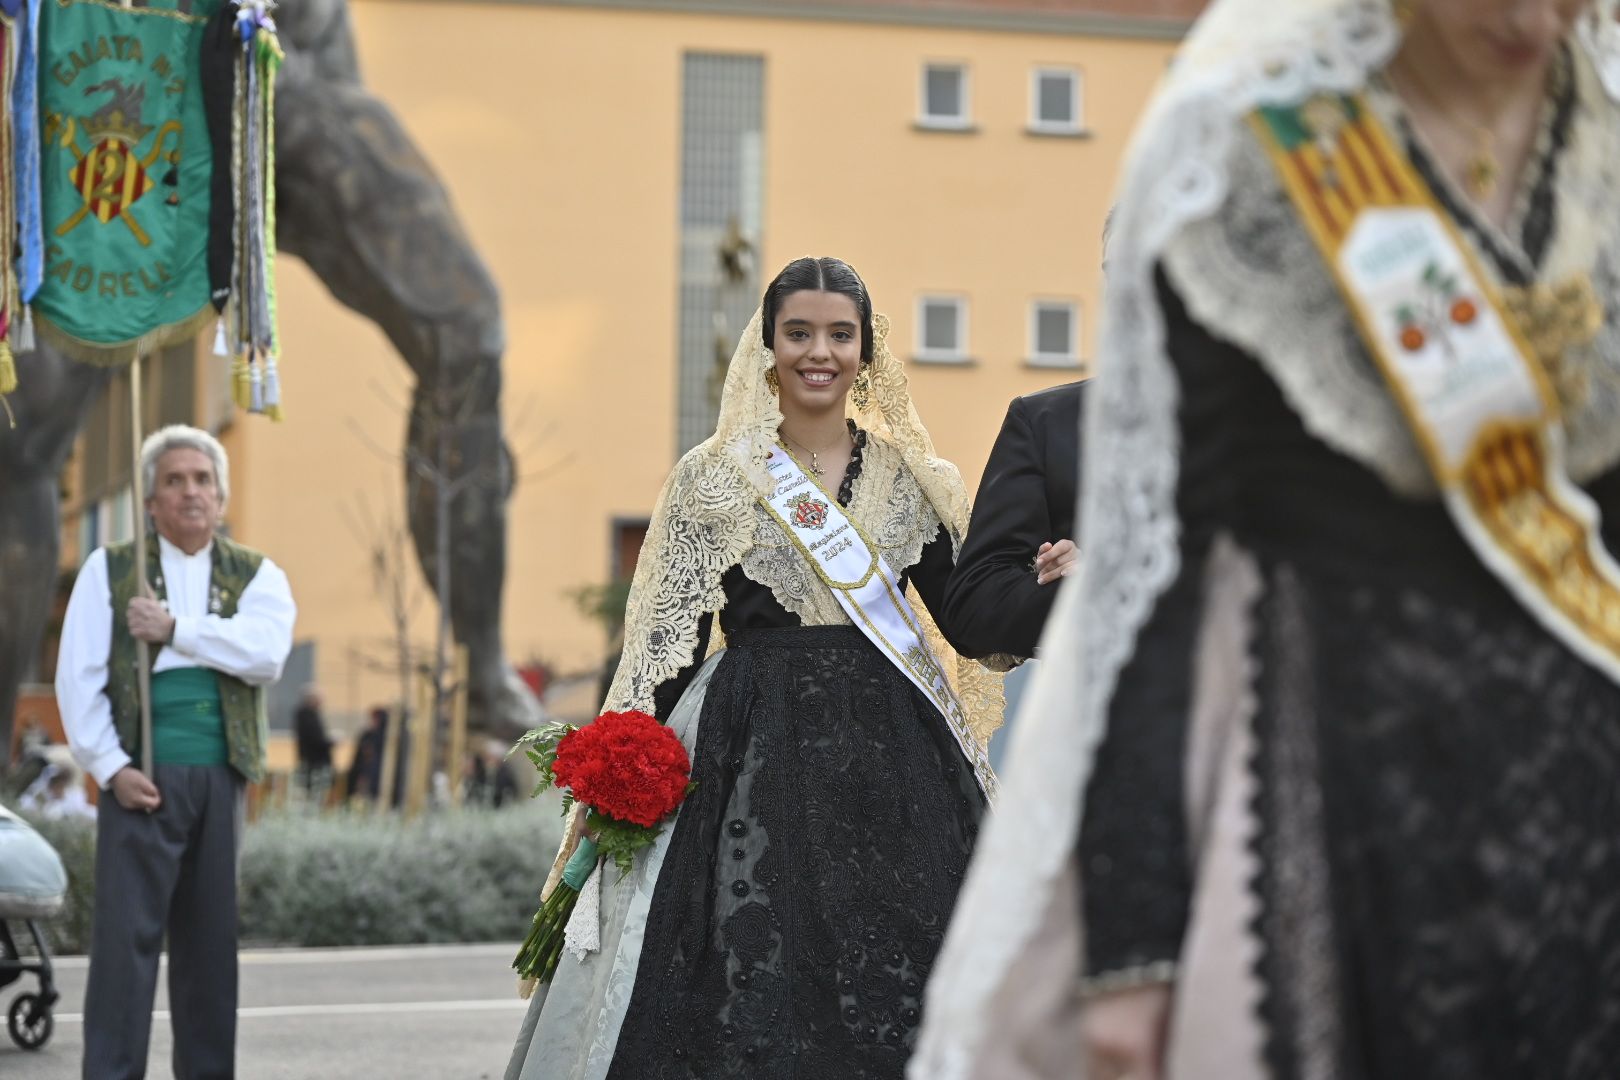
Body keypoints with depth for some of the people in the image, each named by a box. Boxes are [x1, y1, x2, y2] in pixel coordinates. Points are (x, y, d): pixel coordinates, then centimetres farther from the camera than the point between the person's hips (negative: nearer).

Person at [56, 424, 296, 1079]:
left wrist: (174, 628, -12)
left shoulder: (255, 576, 12)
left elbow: (267, 651, -8)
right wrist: (111, 768, -8)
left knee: (211, 939, 8)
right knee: (126, 934, -7)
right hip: (142, 778, -3)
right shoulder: (110, 570, 8)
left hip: (221, 779, 3)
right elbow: (77, 677, 1)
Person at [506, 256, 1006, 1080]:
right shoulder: (712, 479, 3)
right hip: (757, 754, -2)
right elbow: (668, 637, 1)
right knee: (751, 986, -4)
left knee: (901, 978, -1)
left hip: (889, 755, 2)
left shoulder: (913, 479, 9)